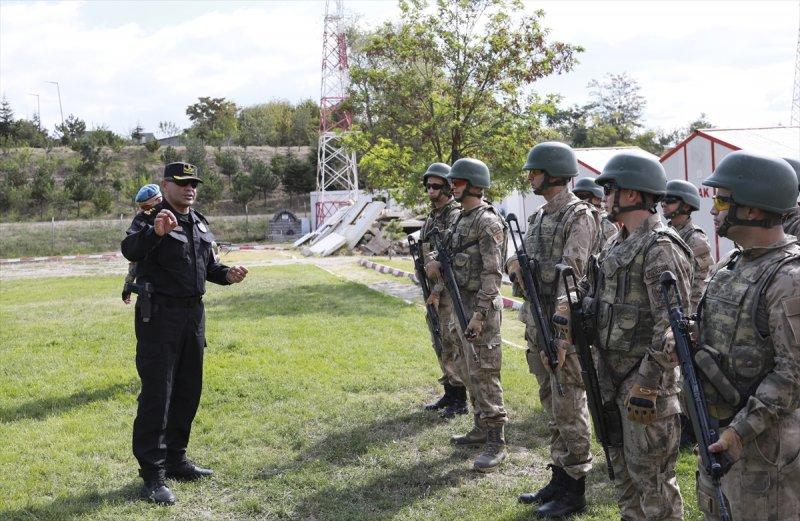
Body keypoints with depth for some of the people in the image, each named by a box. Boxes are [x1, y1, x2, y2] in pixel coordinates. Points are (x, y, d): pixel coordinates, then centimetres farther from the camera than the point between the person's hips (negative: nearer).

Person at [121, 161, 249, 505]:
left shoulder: (199, 224, 14)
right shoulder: (150, 219, -9)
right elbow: (130, 250, -30)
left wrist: (226, 275, 4)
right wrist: (154, 233, -49)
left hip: (193, 315, 8)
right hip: (159, 318, -8)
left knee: (188, 391, 14)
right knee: (157, 394, -7)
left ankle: (175, 460, 29)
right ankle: (153, 476, -1)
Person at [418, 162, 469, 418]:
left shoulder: (455, 216, -13)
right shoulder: (432, 217, 15)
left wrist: (438, 290, -18)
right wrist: (428, 289, 14)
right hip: (435, 290, 9)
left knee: (451, 344, -7)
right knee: (441, 344, 13)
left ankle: (459, 400, 0)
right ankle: (449, 393, 22)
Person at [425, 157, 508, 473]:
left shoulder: (488, 222, -15)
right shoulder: (461, 219, 14)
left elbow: (492, 273, -20)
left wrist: (479, 314, -24)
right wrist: (438, 267, 1)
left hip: (480, 307, -10)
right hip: (460, 304, 10)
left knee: (484, 375, -7)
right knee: (469, 373, 16)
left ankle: (496, 443, -2)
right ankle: (482, 429, 27)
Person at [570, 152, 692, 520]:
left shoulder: (661, 249, -18)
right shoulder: (618, 244, 11)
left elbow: (673, 328, -22)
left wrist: (646, 384, -22)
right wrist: (574, 313, 5)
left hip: (644, 381, -9)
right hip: (612, 376, 9)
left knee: (650, 476, 1)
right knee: (622, 466, 20)